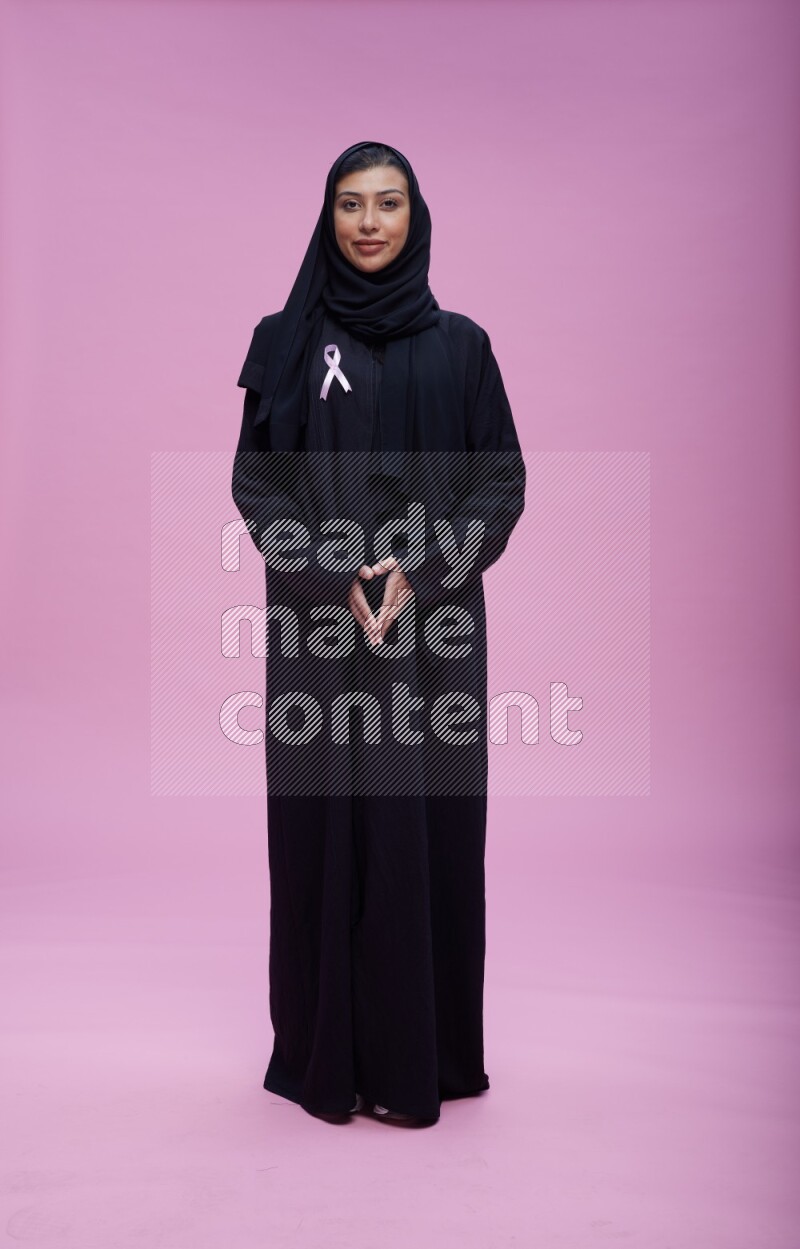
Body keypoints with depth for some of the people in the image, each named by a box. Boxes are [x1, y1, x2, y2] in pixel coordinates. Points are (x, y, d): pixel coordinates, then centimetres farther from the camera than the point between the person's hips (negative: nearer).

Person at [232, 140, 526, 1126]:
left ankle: (421, 1053, 19)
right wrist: (336, 580, -13)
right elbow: (255, 480, 1)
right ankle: (328, 1051, 19)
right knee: (324, 824, 3)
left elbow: (502, 481, 3)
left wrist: (418, 574, -13)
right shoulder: (285, 340, 6)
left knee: (426, 825, 3)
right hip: (318, 627, 0)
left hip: (435, 627, 1)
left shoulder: (460, 344, 7)